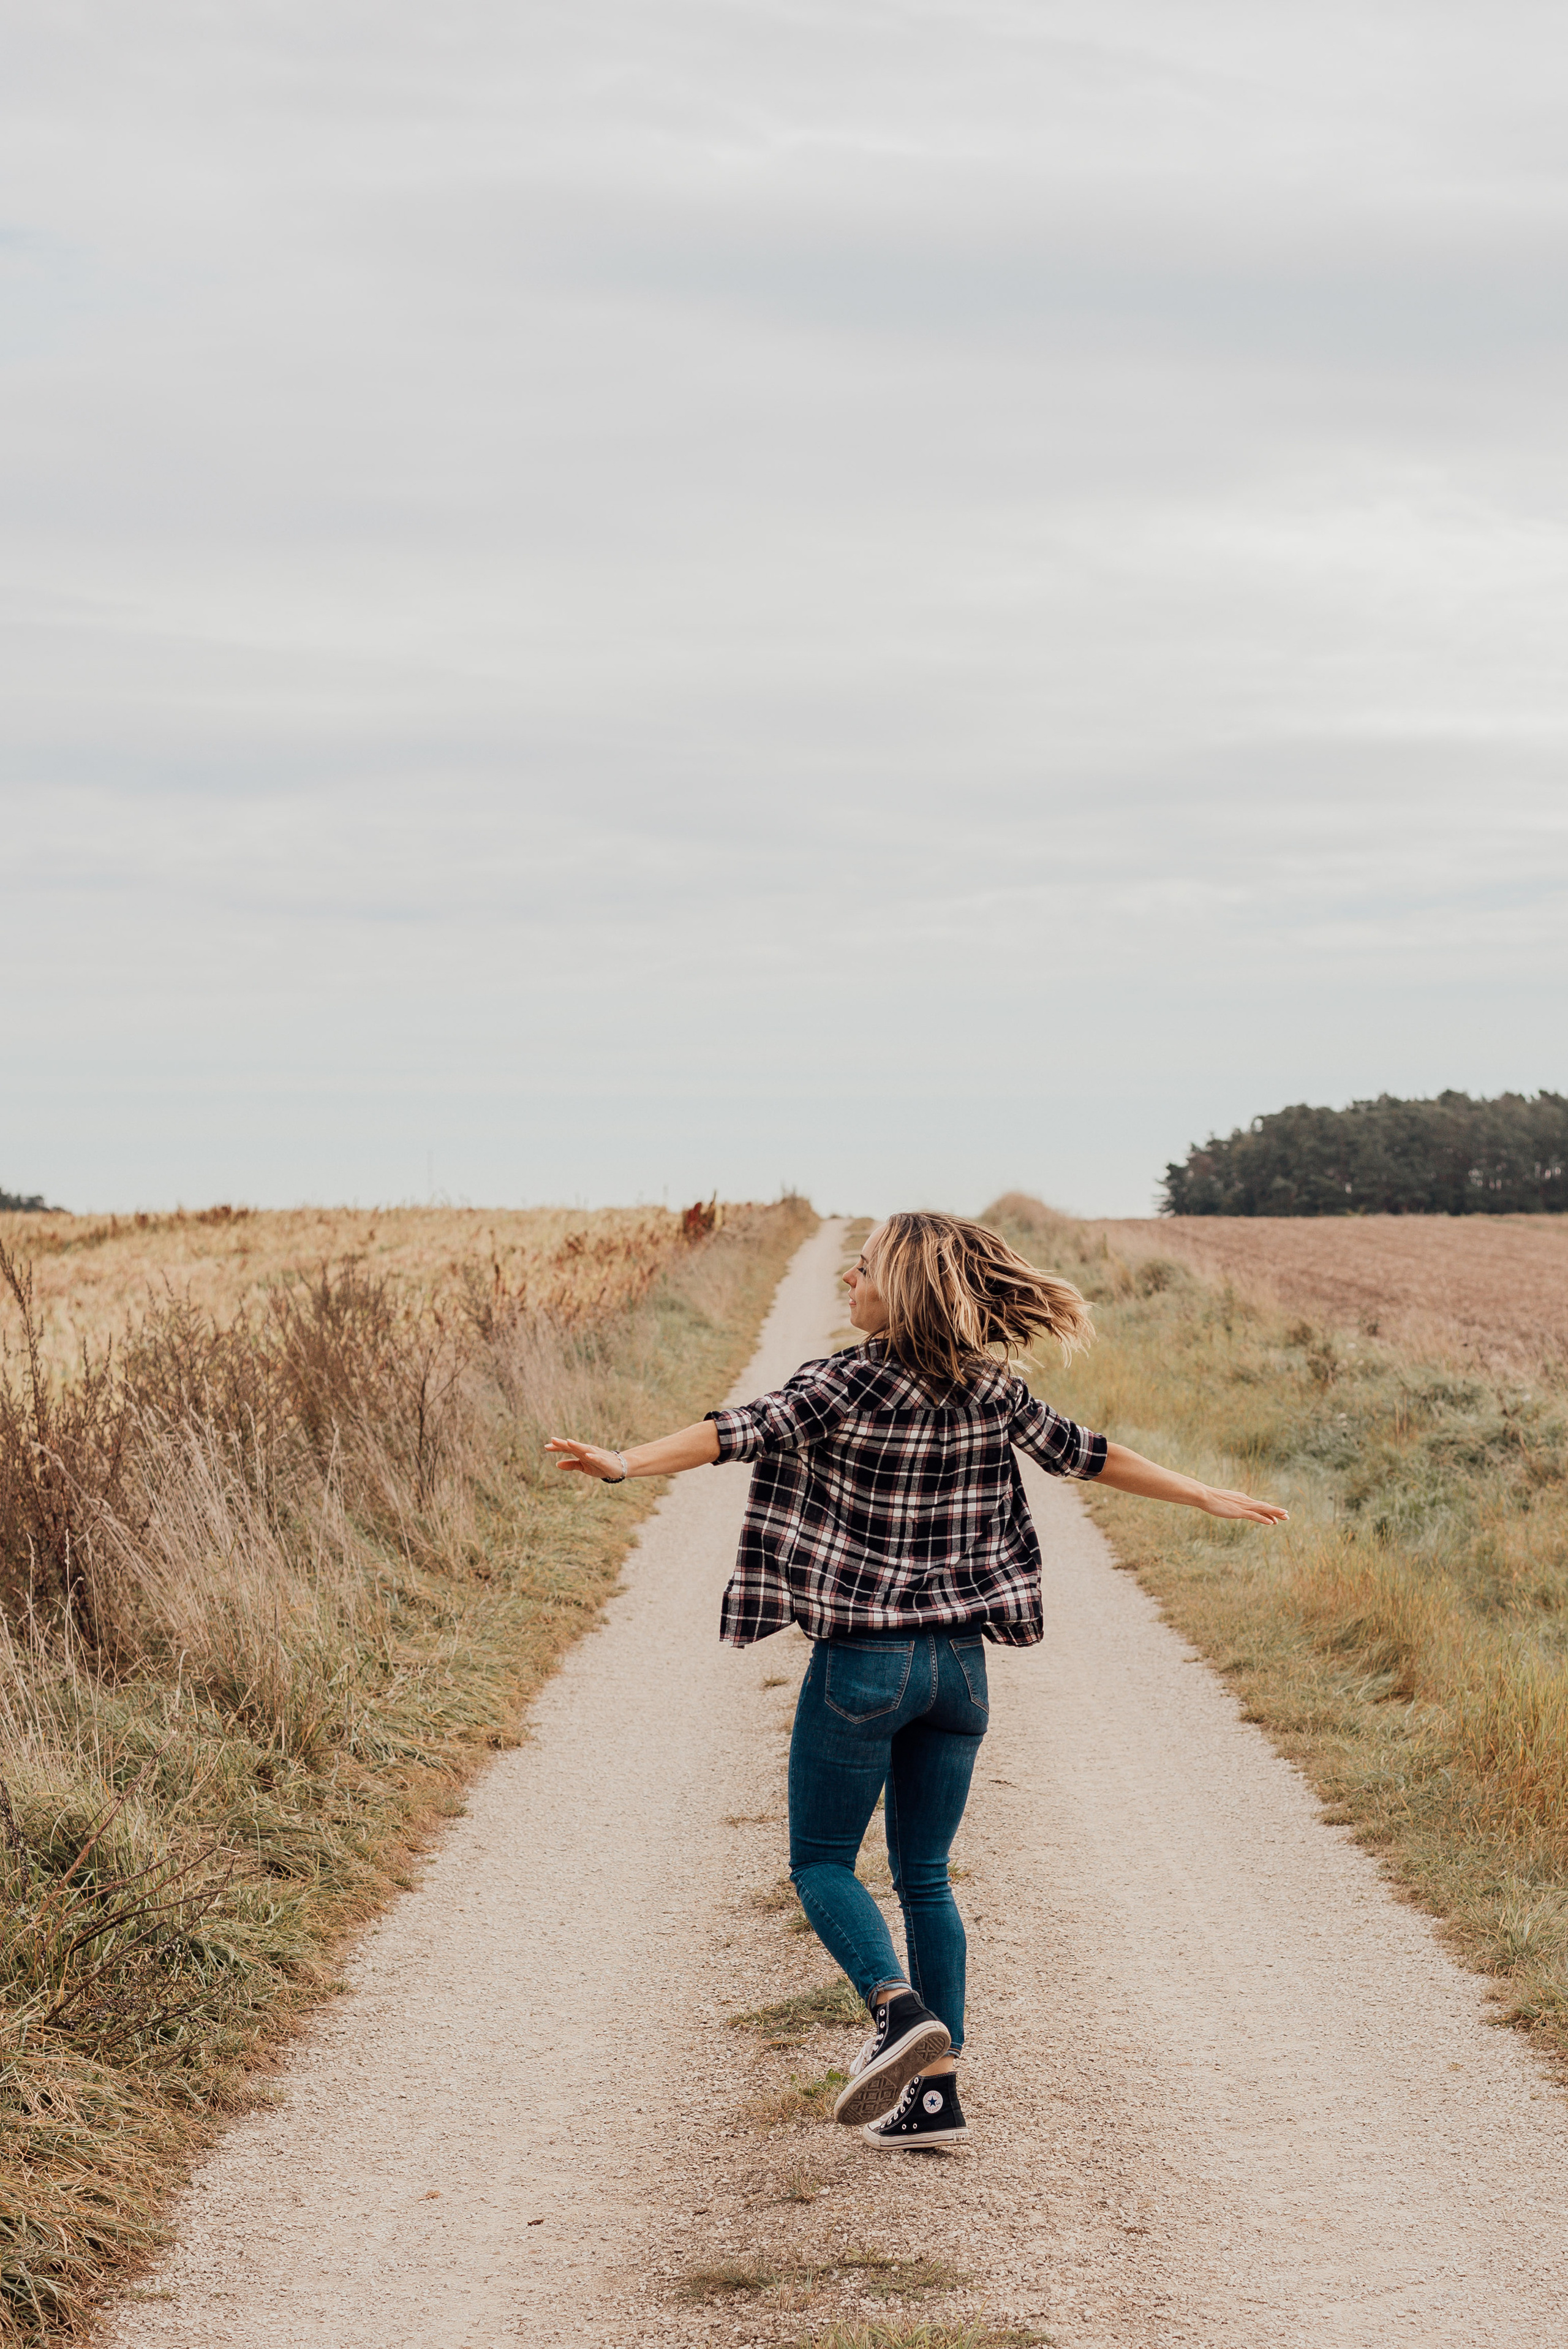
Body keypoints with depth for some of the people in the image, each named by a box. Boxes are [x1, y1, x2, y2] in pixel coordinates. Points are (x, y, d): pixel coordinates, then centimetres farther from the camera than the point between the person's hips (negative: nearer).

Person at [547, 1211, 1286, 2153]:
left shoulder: (845, 1385, -12)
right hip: (958, 1662, 5)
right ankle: (937, 2091, 8)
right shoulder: (989, 1389, 4)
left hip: (863, 1663, -5)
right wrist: (1206, 1497, 27)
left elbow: (741, 1431, -26)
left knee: (822, 1861, 8)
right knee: (926, 1877, 13)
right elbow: (1084, 1453, 14)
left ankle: (900, 2007, -18)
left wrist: (625, 1464, -36)